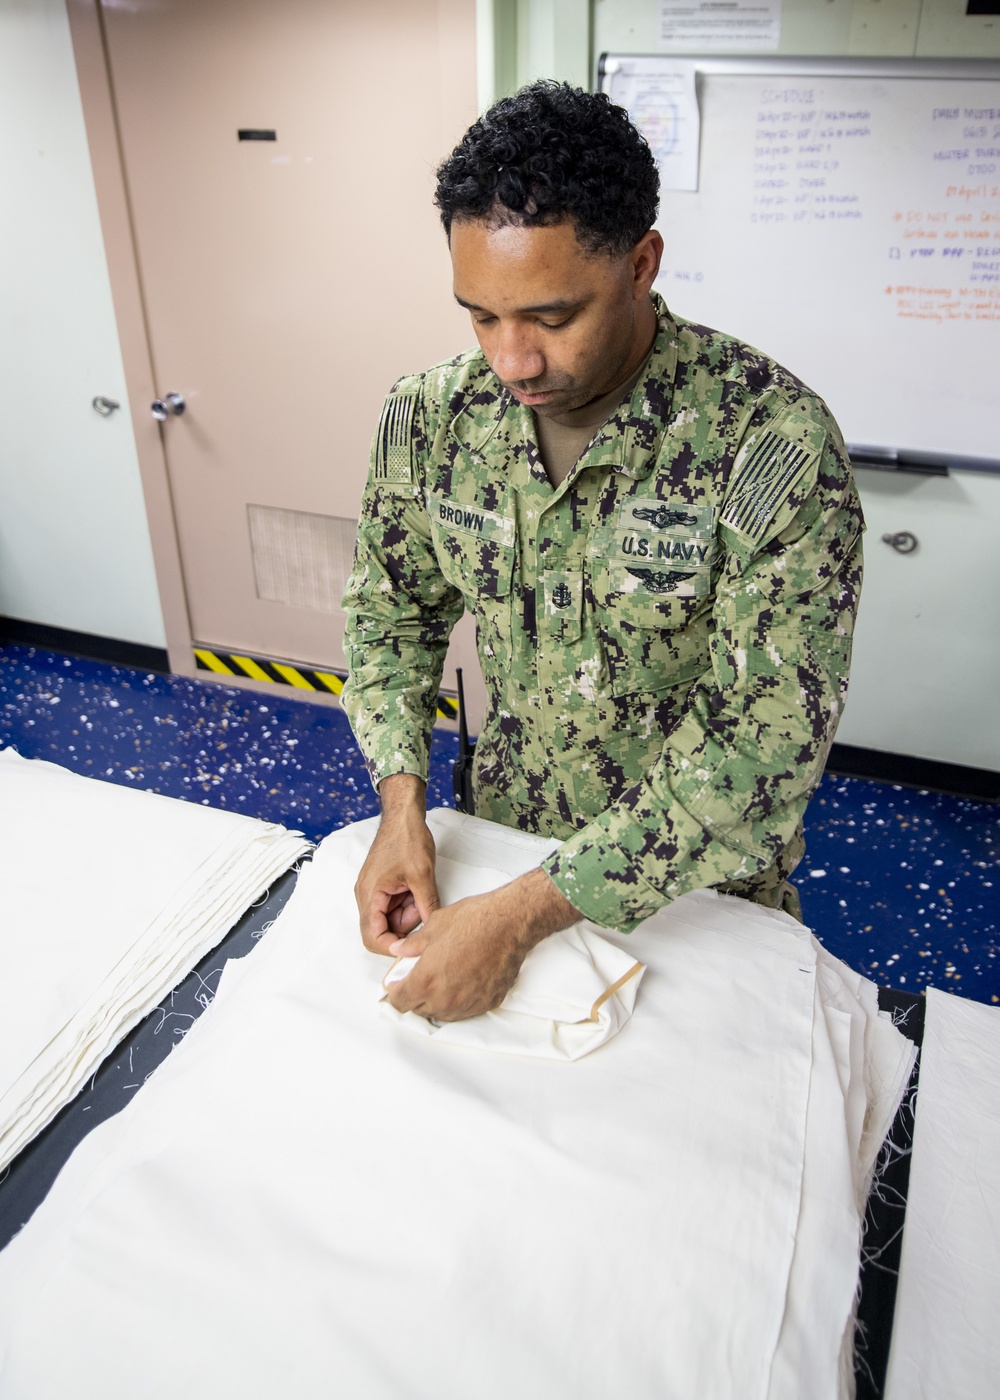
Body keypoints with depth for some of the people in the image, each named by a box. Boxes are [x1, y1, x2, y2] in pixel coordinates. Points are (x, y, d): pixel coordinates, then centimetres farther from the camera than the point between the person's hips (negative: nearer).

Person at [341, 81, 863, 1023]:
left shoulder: (773, 441, -29)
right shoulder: (429, 418, -13)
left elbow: (768, 733, -30)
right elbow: (391, 607, 0)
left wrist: (525, 913, -32)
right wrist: (401, 801, -15)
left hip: (704, 876, -3)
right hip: (506, 840, 4)